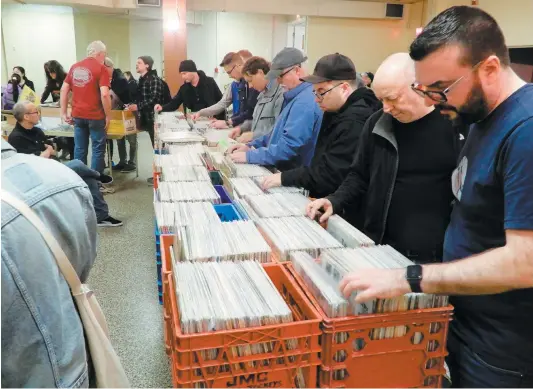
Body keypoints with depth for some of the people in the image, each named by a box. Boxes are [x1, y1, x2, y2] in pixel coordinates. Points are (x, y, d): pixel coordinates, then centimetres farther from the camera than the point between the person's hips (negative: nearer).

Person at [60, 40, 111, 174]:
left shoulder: (74, 67, 11)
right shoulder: (100, 68, -8)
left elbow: (64, 89, 10)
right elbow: (104, 94, -18)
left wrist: (64, 113, 12)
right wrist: (108, 115, -9)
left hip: (77, 115, 6)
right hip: (95, 116, -6)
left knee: (79, 149, 12)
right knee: (98, 149, 4)